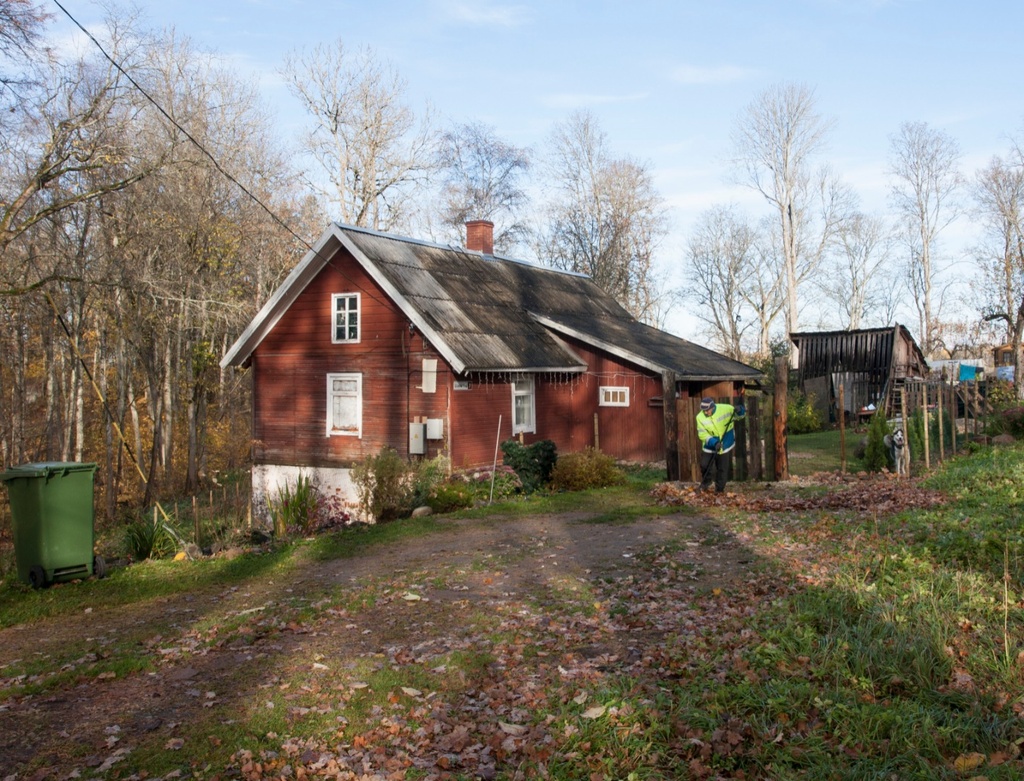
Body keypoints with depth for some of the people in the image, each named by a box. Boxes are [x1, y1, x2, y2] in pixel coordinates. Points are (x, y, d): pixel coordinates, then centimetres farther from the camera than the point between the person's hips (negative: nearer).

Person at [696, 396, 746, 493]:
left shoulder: (726, 409, -18)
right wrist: (714, 442, -29)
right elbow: (702, 434, -15)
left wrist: (739, 410, -27)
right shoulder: (700, 417, -15)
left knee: (722, 469, 7)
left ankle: (719, 489, 26)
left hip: (725, 445, -1)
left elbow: (740, 415, -3)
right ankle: (705, 483, 33)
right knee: (704, 465, 4)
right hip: (709, 446, 1)